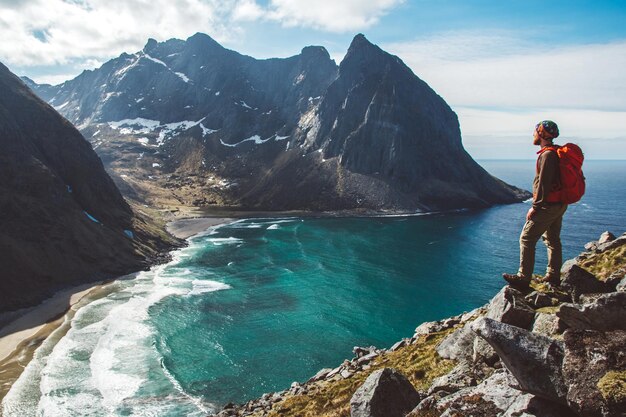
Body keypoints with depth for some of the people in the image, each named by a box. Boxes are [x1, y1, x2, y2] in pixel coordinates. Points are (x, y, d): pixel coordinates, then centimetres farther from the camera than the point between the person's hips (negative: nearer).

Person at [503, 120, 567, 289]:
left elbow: (544, 184, -22)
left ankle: (523, 278, -5)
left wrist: (535, 207, -19)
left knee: (527, 239, -7)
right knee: (553, 240, 16)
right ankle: (553, 276, 25)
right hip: (560, 204, 10)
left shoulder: (548, 155, -18)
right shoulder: (558, 153, 14)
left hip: (548, 206, -10)